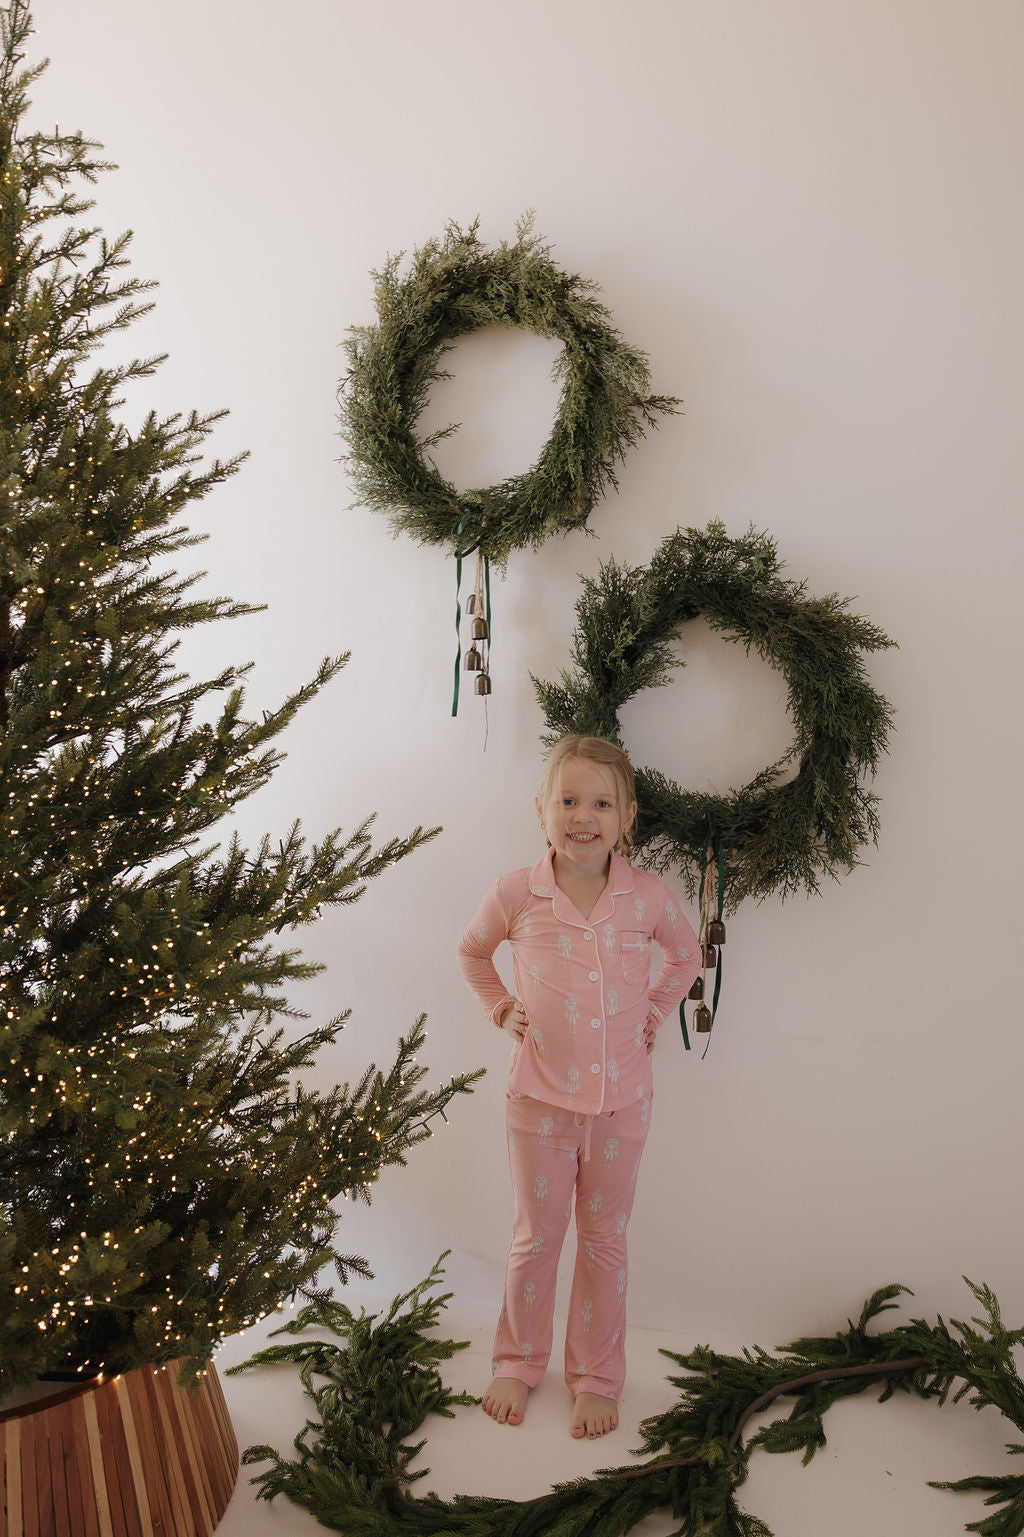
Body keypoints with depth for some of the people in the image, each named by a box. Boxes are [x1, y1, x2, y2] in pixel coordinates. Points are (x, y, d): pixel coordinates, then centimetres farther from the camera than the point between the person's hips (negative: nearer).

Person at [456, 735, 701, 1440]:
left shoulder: (648, 895, -9)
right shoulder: (516, 894, -11)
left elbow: (686, 954, 13)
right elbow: (473, 951, 11)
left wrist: (655, 1011, 4)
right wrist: (502, 1009, 2)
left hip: (621, 1098, 1)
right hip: (540, 1096, -1)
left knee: (605, 1239, 14)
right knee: (535, 1236, 14)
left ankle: (596, 1376, 31)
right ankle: (519, 1361, 35)